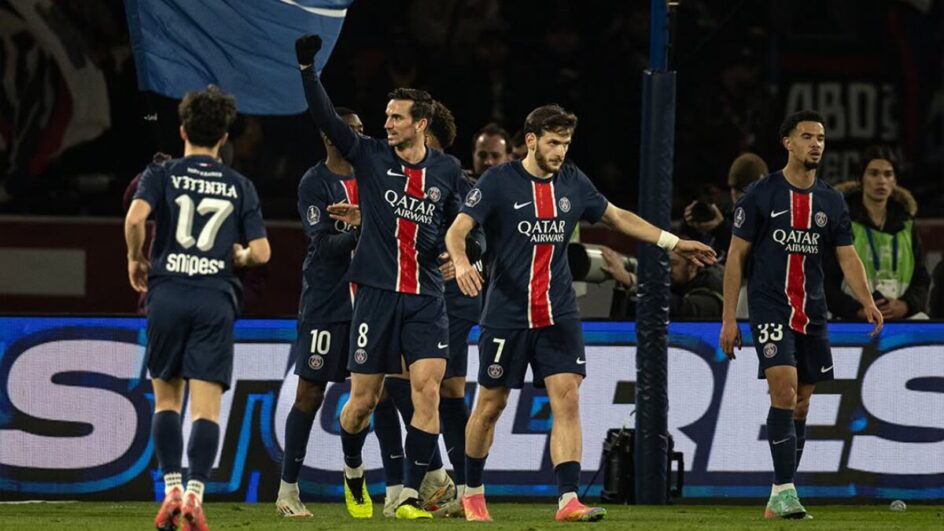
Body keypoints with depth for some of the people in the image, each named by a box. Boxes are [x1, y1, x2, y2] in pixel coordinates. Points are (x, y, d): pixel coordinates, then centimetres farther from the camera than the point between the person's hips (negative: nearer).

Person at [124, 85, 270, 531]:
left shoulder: (162, 174, 5)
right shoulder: (240, 187, 10)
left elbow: (136, 216, -13)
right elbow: (261, 252, 5)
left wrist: (135, 259, 4)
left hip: (167, 294, 0)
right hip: (216, 300, 0)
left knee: (166, 398, 13)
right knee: (206, 408, -2)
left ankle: (172, 490, 2)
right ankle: (195, 494, -15)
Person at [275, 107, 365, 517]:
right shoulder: (314, 184, -5)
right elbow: (325, 245, -13)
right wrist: (363, 231, -26)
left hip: (368, 299, 5)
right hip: (325, 302, -5)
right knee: (310, 393, -2)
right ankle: (287, 490, 5)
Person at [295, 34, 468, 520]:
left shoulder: (447, 171, 7)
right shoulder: (370, 156, 2)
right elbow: (325, 117, -7)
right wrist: (306, 68, -17)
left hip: (426, 298, 1)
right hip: (376, 293, -1)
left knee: (427, 390, -12)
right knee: (363, 398, 2)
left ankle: (409, 498, -8)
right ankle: (353, 473, 31)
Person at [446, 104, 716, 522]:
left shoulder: (573, 183, 6)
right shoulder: (498, 182, -8)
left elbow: (618, 217, 20)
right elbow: (457, 229, -15)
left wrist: (673, 243, 17)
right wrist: (461, 262, -37)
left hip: (558, 316, 3)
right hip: (506, 315, -3)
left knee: (567, 399, -11)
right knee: (490, 405, 6)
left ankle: (568, 499, -15)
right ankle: (472, 492, 26)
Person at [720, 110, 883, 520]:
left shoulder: (831, 202, 9)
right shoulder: (760, 195, -3)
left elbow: (847, 257, 6)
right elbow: (736, 256, -2)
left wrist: (867, 301, -12)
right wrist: (728, 318, -6)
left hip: (812, 315, 5)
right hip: (771, 311, -5)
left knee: (800, 406, 8)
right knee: (784, 395, -19)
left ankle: (780, 498, 16)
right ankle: (784, 490, -19)